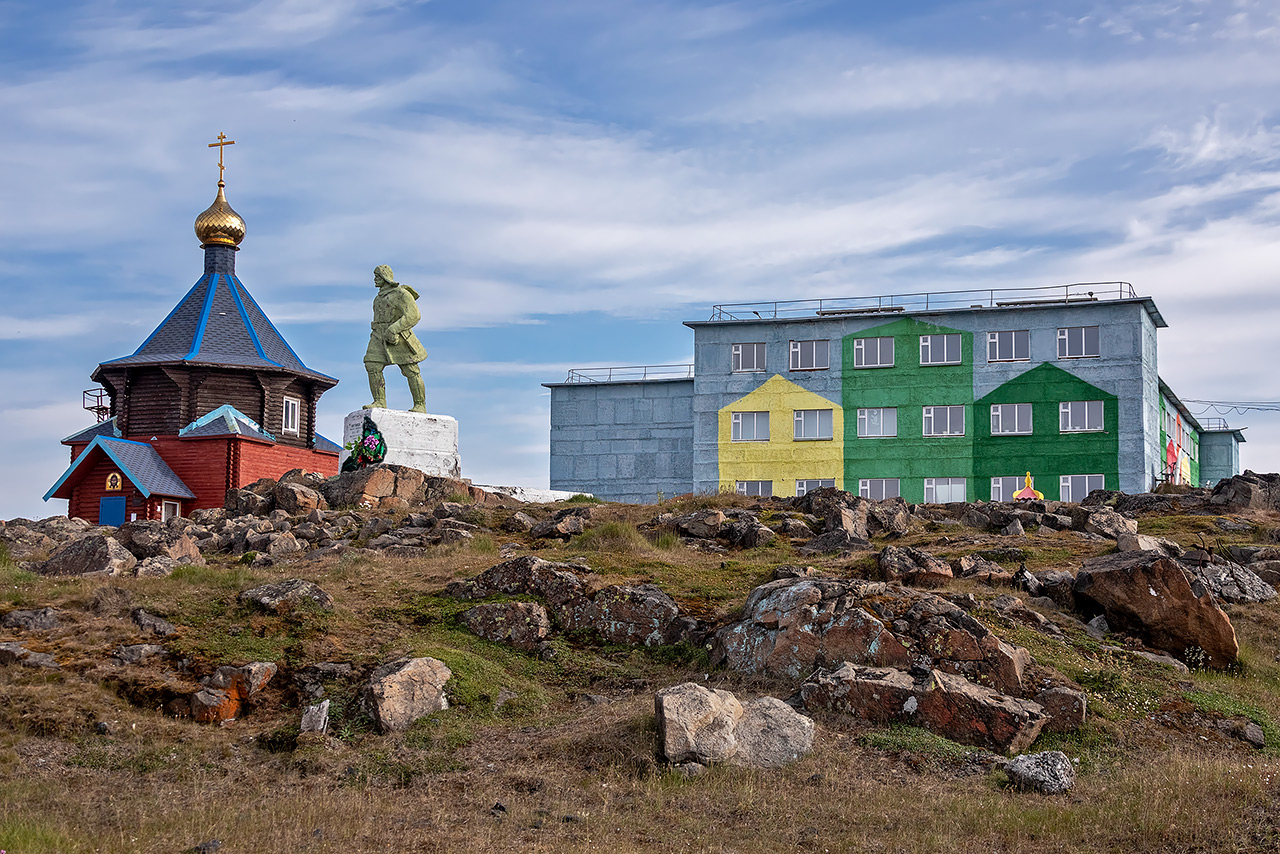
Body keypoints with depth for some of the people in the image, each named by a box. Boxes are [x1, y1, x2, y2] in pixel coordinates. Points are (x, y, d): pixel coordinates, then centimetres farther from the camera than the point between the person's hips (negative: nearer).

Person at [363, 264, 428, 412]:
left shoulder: (400, 294, -9)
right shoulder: (381, 295, 18)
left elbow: (414, 315, -19)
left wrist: (393, 329, -24)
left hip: (397, 338, -8)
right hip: (380, 337, 8)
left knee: (411, 371, -3)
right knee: (372, 366, -10)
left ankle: (420, 406, 3)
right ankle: (380, 402, -8)